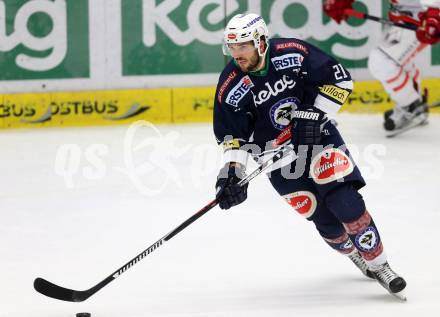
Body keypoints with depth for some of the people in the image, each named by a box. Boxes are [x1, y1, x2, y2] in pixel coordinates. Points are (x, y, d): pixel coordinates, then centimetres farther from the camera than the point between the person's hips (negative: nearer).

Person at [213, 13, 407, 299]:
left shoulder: (294, 54, -19)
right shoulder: (231, 87, -13)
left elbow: (340, 79, -13)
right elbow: (233, 135, -5)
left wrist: (313, 114, -20)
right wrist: (233, 168, -18)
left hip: (318, 135, -2)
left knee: (344, 201, -18)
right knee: (324, 219, -1)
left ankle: (379, 266, -6)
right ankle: (357, 257, 27)